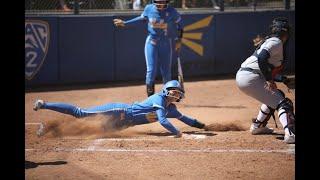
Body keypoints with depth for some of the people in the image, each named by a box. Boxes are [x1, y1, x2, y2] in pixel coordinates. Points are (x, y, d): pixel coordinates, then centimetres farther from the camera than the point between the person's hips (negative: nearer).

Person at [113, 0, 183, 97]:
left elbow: (179, 23, 4)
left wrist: (179, 40, 3)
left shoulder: (171, 12, -12)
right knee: (151, 70, -7)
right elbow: (142, 18, 13)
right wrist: (125, 23, 14)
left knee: (166, 72, 5)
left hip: (166, 44, -1)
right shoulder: (149, 8, -6)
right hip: (151, 43, 1)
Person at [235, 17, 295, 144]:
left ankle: (257, 126, 36)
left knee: (273, 96, 28)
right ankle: (290, 133, -33)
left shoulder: (269, 41, 24)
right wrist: (269, 80, -20)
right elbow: (261, 58, -22)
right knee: (282, 103, -13)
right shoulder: (276, 42, -6)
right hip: (250, 78, -10)